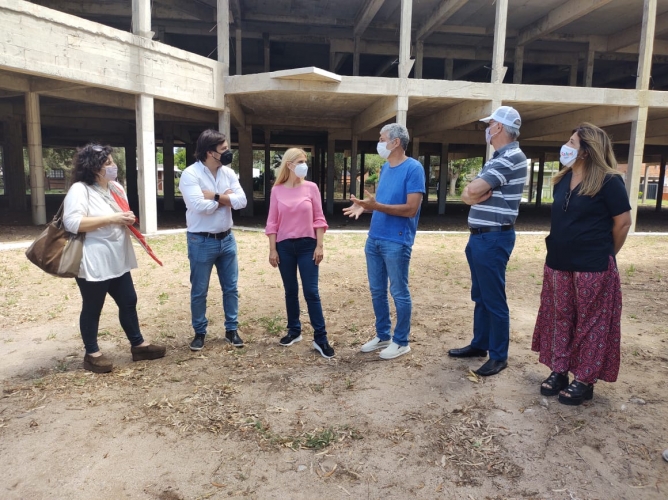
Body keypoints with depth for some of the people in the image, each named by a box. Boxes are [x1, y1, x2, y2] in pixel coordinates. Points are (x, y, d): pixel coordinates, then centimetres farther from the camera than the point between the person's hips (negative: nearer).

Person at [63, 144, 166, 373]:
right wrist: (111, 219, -24)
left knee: (128, 302, 14)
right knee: (92, 309, 7)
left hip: (118, 260, 8)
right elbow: (72, 222, -24)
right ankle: (92, 354, 23)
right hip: (93, 263, -8)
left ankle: (138, 345, 27)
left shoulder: (116, 188, 11)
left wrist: (128, 219, -2)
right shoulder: (79, 190, -14)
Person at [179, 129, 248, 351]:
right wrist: (225, 198, -12)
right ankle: (199, 332, 26)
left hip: (227, 239, 5)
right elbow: (199, 206, -26)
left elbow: (241, 200, -7)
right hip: (201, 242, -5)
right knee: (199, 291, 8)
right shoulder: (190, 174, -14)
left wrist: (215, 196, -17)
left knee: (231, 288, 12)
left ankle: (231, 330, 27)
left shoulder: (228, 173, 3)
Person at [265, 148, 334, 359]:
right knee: (291, 291, 11)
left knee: (311, 292, -2)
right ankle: (294, 331, 26)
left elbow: (318, 219, 1)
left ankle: (320, 338, 4)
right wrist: (272, 250, -1)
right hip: (285, 246, 1)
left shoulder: (311, 188, 0)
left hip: (307, 245, -1)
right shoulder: (277, 190, 1)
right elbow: (272, 222, 3)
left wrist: (319, 246, -4)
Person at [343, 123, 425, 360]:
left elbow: (411, 209, -18)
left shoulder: (413, 168, -11)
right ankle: (383, 335, 29)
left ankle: (401, 341, 18)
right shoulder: (385, 168, 13)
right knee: (377, 291, 14)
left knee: (399, 293, 4)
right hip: (374, 239, 8)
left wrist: (376, 206, -24)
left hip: (397, 242, -8)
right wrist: (364, 206, 1)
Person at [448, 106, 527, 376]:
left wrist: (476, 191, -2)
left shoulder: (512, 158, -15)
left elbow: (473, 190, -23)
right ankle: (479, 344, 30)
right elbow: (466, 195, 9)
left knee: (494, 299, -1)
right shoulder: (497, 159, 17)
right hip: (479, 236, 10)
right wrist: (479, 193, -11)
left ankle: (499, 356, 11)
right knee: (479, 296, 17)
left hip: (494, 239, -10)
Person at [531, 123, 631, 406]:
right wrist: (561, 249, 15)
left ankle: (584, 380, 15)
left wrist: (604, 255, 2)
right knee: (560, 318, 12)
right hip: (558, 264, 7)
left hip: (593, 268, -7)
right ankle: (559, 371, 25)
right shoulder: (563, 180, 9)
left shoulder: (608, 181, -11)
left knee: (590, 323, 4)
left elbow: (623, 222, -8)